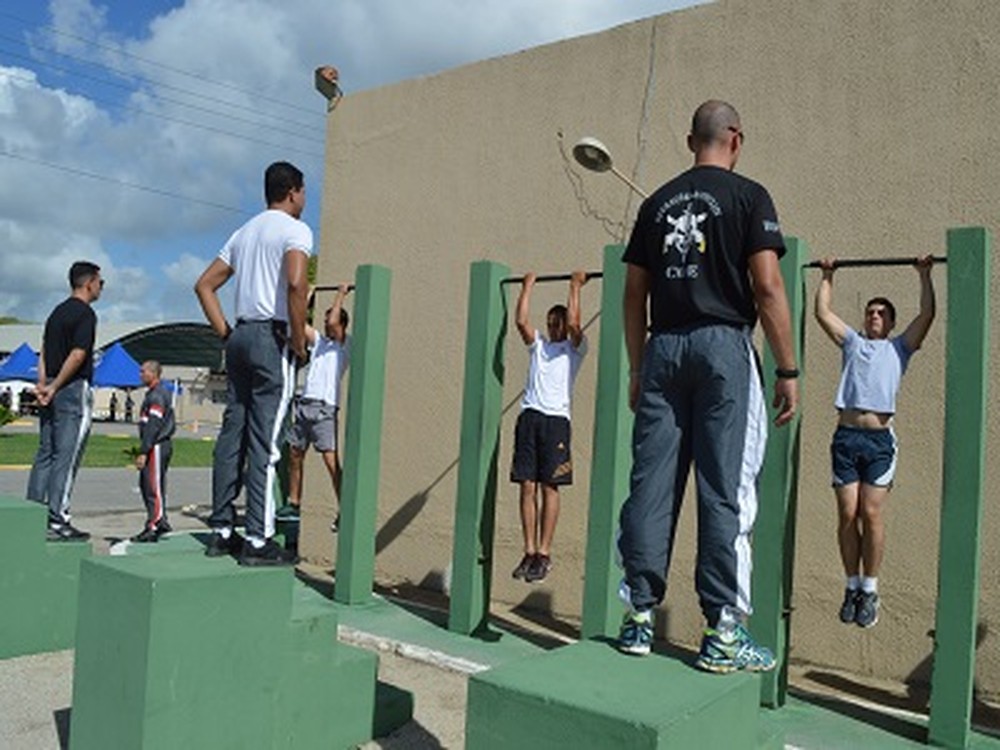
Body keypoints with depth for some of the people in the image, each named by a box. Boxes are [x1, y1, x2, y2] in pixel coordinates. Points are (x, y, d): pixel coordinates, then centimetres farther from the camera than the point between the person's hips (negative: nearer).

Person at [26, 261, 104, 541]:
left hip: (53, 392, 9)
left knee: (45, 455, 10)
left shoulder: (58, 311, 18)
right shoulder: (85, 313, -9)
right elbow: (78, 355, -18)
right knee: (66, 458, -7)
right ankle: (57, 522, -6)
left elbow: (44, 352, 12)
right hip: (74, 391, -9)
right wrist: (54, 387, -13)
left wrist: (42, 384, 3)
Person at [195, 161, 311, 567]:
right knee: (264, 442, -7)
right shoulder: (295, 230, -3)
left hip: (240, 336, 8)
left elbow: (204, 285, 20)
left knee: (232, 435, 9)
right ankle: (258, 541, -5)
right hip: (272, 338, -8)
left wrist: (226, 334, 16)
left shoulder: (245, 231, 21)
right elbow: (295, 283, -22)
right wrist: (299, 340, -13)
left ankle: (222, 532, 15)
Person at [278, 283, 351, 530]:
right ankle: (294, 505, 23)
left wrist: (341, 294, -2)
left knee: (331, 460, -15)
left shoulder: (345, 345, 0)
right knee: (294, 455, 12)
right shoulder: (319, 340, 20)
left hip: (325, 408, -8)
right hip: (304, 404, 8)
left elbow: (333, 321, -14)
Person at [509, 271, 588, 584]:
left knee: (549, 487, -5)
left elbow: (573, 323, -8)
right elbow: (521, 321, 6)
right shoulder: (537, 344, 22)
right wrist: (528, 286, 12)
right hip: (529, 417, 4)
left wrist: (576, 287, 2)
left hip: (556, 419, -4)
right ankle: (529, 552, 7)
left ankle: (544, 554, -1)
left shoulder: (574, 347, 10)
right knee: (527, 486, 1)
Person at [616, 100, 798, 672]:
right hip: (723, 346, -4)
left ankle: (640, 618, 11)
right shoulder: (748, 196, 1)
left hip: (663, 348, 5)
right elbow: (767, 288, -8)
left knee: (652, 485, 5)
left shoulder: (658, 202, 14)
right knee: (726, 491, -2)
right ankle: (724, 632, 1)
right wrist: (788, 371, -3)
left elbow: (634, 294, 13)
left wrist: (638, 369, 18)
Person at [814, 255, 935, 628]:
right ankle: (852, 586, 10)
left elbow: (927, 314, 8)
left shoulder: (899, 347, 17)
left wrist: (924, 274, 10)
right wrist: (827, 276, 26)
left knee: (870, 514, -6)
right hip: (846, 436, 2)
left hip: (879, 438, -1)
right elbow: (823, 311, 22)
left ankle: (870, 590, 4)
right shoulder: (851, 342, 21)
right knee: (847, 515, -1)